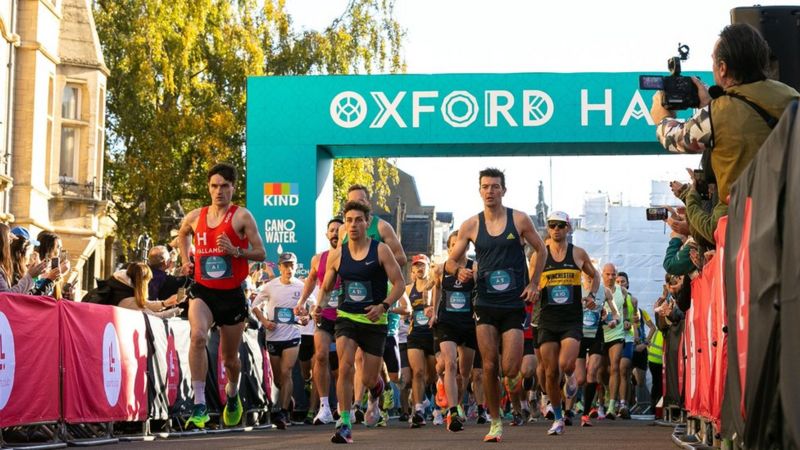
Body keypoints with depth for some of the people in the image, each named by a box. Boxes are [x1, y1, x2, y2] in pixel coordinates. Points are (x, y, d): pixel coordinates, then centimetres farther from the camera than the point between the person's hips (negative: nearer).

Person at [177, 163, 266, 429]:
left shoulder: (241, 217, -5)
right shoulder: (195, 217, 6)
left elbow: (260, 253, -5)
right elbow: (182, 234, 30)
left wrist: (235, 250, -22)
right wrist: (186, 261, 15)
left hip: (232, 294, -1)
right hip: (203, 291, 1)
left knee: (230, 356, 13)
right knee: (198, 337, -29)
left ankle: (232, 395, 46)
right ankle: (199, 405, -28)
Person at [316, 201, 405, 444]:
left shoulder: (380, 250, -6)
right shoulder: (337, 255, 2)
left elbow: (399, 283, -6)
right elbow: (326, 287, 14)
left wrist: (383, 305, -21)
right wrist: (320, 304, -8)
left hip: (374, 321, -1)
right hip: (346, 318, 1)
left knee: (369, 379, 5)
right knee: (345, 367, -21)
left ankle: (375, 396, 45)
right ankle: (344, 425, -16)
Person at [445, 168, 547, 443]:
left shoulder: (519, 220, -1)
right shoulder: (471, 225, 2)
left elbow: (541, 250, 10)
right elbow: (450, 261, 8)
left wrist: (534, 283, 0)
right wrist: (459, 271, -15)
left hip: (515, 304, -1)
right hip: (486, 304, 1)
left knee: (509, 369, -8)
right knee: (489, 366, -2)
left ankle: (513, 377, 30)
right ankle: (495, 423, 10)